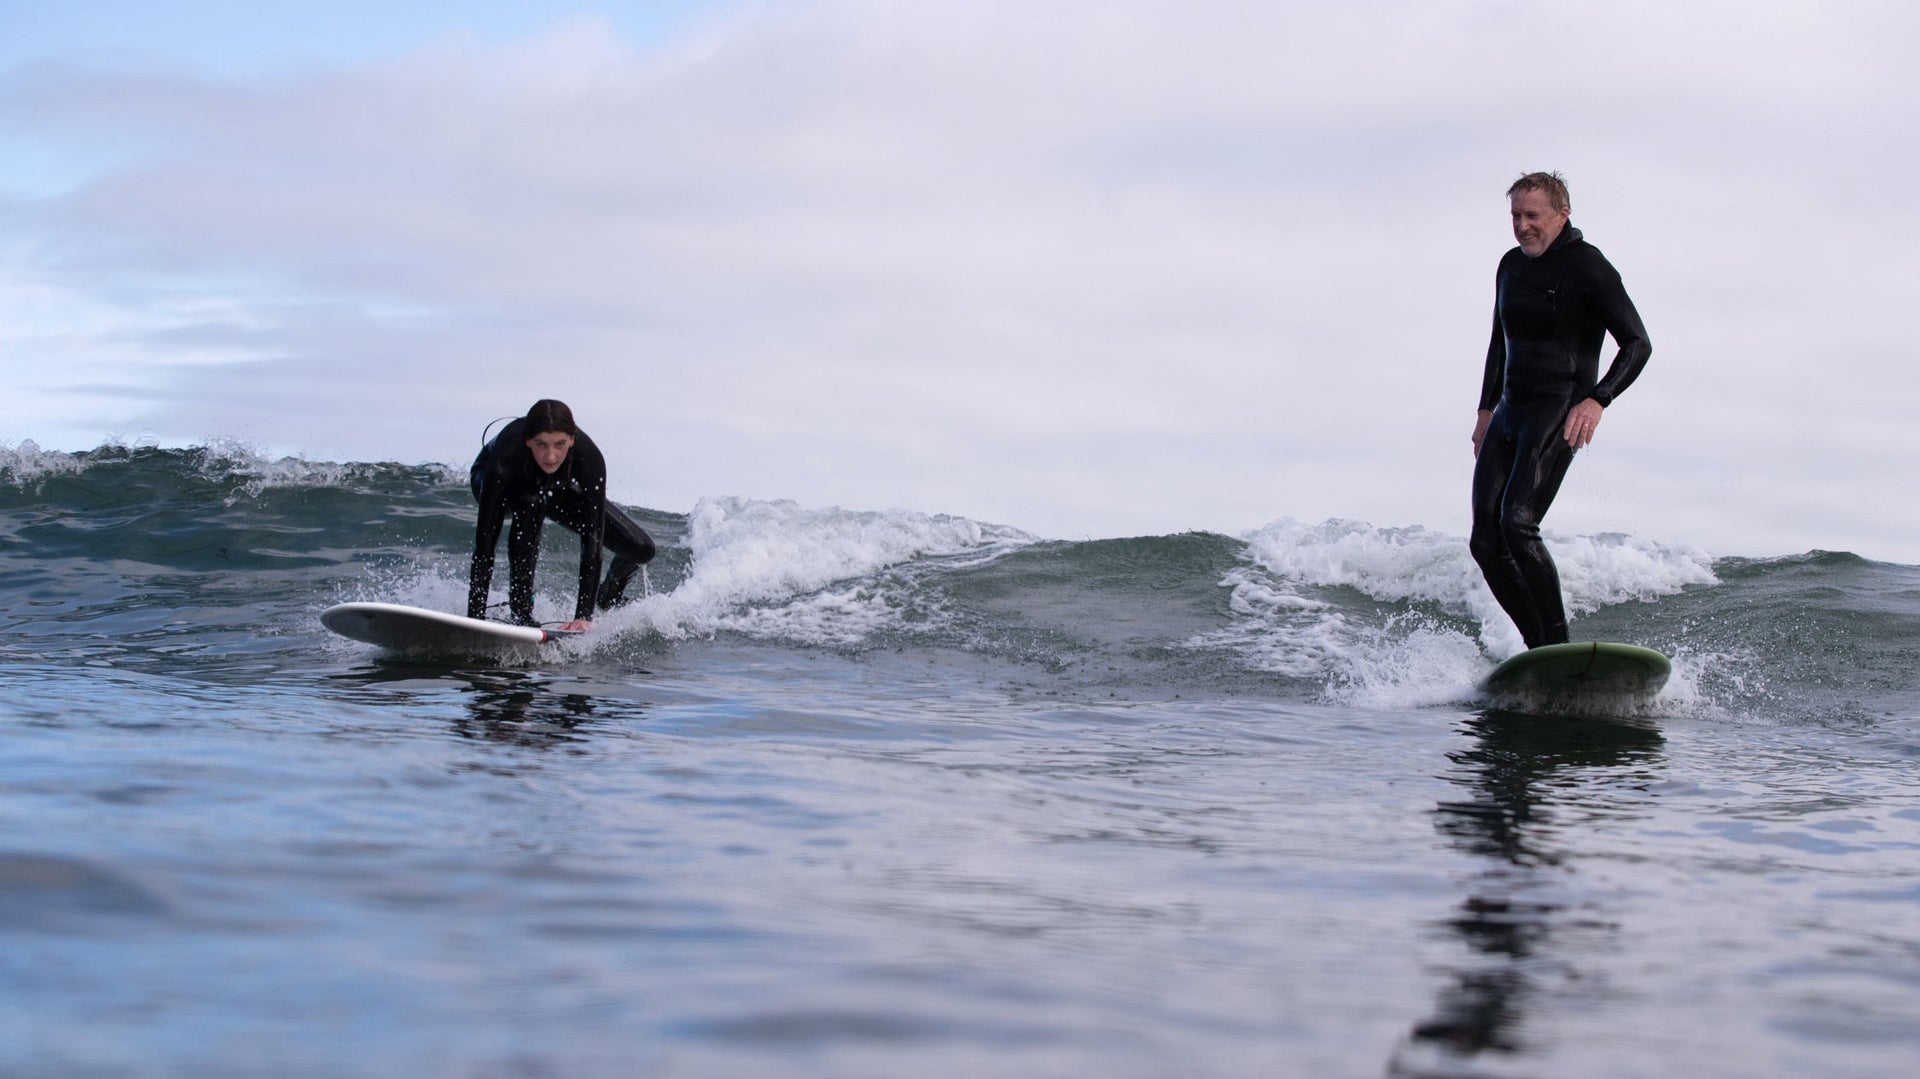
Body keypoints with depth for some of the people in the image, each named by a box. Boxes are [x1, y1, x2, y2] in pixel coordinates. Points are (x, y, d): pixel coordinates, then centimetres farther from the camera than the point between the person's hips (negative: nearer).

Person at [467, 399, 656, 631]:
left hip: (556, 488, 2)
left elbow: (592, 538, -38)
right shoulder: (506, 456, -43)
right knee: (531, 503, -40)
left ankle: (609, 596, 25)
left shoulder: (589, 457, -38)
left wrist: (584, 615, -44)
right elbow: (486, 542, -43)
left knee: (642, 550, -9)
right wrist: (475, 618, -47)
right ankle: (520, 611, -27)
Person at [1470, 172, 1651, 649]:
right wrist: (1486, 410, 26)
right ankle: (1539, 648, -1)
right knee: (1486, 542, -5)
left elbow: (1638, 344, -11)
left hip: (1560, 413, -8)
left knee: (1517, 524, -24)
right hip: (1509, 413, 8)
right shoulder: (1511, 266, 15)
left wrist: (1597, 400, -24)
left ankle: (1560, 650, -22)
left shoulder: (1587, 266, -7)